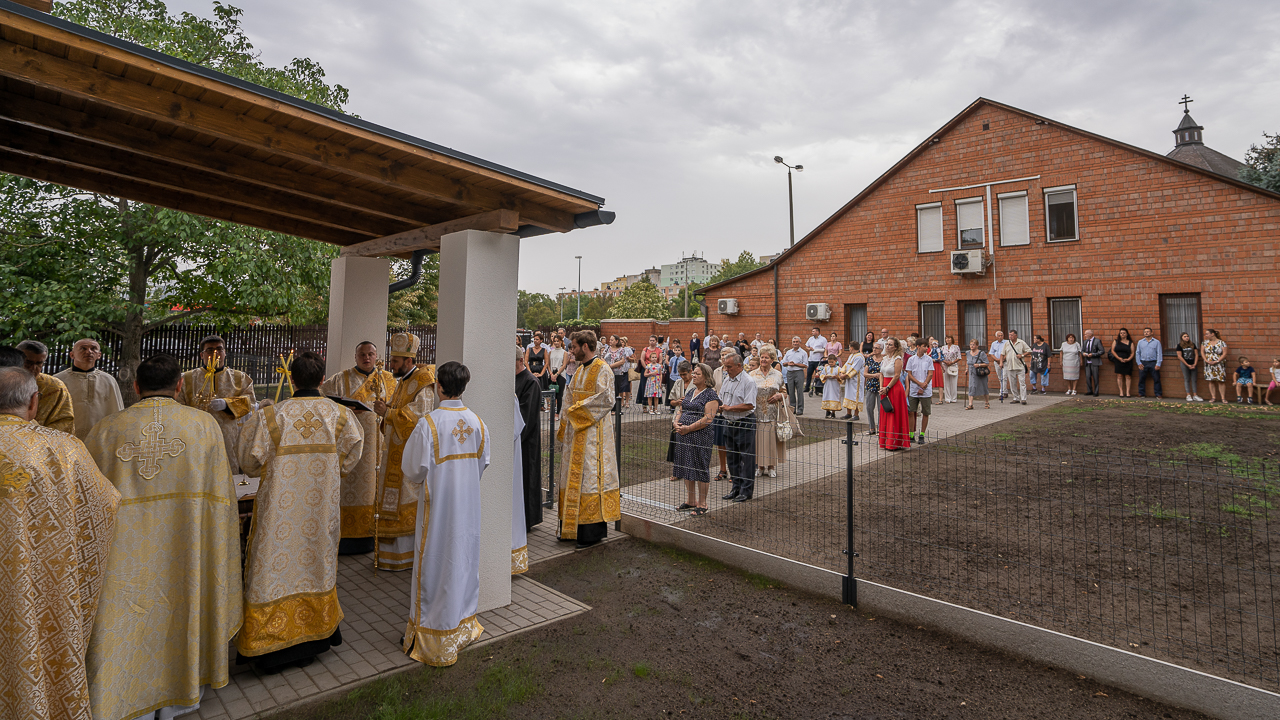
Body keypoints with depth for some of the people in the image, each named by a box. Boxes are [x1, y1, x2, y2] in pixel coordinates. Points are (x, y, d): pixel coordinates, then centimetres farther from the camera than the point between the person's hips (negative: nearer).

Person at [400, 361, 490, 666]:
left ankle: (434, 639, 18)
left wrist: (420, 478, 10)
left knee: (436, 564, 7)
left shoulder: (430, 423, -17)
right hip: (469, 503, 5)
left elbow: (414, 469, -12)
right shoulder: (478, 422, -2)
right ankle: (464, 626, 33)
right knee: (464, 559, 18)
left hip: (439, 505, -5)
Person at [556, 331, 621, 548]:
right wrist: (564, 431, 16)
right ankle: (572, 527, 19)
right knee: (573, 475, 11)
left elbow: (606, 399, -19)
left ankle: (594, 531, 3)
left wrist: (578, 408, -13)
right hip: (576, 431, 9)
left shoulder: (602, 369, -10)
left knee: (591, 475, -6)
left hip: (593, 432, -9)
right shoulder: (580, 370, 16)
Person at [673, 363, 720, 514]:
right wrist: (676, 423, -1)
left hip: (701, 436, -8)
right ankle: (690, 501, 27)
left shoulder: (711, 394, -9)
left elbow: (708, 418, -18)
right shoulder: (690, 392, 16)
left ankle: (702, 504, 12)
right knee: (687, 467, 13)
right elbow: (681, 411, 20)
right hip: (684, 436, 8)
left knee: (700, 469, 0)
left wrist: (689, 428, -20)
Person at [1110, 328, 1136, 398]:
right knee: (1119, 376, -2)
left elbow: (1132, 353, 4)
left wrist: (1128, 359, -13)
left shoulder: (1130, 343, 7)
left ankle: (1128, 392, 1)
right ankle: (1121, 392, 2)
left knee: (1128, 376, -1)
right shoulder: (1116, 341, 8)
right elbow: (1112, 350, 3)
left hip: (1128, 362, 0)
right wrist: (1119, 358, -10)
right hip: (1118, 361, 0)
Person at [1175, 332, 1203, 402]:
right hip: (1184, 364, -3)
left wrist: (1194, 364, -3)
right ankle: (1188, 395, 3)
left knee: (1193, 380, 3)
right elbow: (1180, 356, -5)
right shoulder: (1180, 345, -1)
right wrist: (1188, 365, -8)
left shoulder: (1192, 344, 9)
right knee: (1187, 379, -1)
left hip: (1192, 364, 3)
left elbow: (1196, 354, 8)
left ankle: (1195, 395, 6)